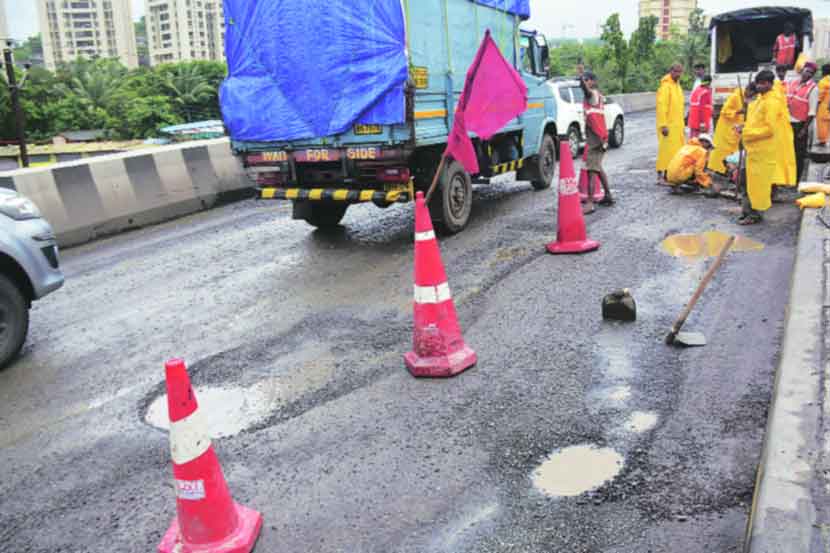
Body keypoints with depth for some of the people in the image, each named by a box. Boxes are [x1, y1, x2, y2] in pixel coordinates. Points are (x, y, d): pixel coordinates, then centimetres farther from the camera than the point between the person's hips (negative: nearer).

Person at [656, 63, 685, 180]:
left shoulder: (677, 85, 17)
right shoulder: (665, 86, -13)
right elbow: (661, 106, -19)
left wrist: (682, 124, 21)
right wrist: (663, 125, -25)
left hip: (678, 125, 9)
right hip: (668, 126, -9)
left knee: (678, 150, 12)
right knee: (667, 149, -10)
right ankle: (663, 173, -7)